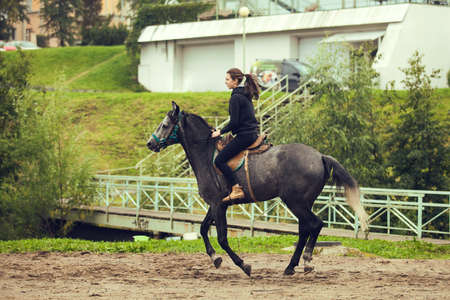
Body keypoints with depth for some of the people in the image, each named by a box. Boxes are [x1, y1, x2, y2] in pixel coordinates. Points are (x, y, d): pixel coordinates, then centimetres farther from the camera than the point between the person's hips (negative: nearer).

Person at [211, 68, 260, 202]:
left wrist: (220, 132, -6)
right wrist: (227, 131, 23)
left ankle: (236, 189, -16)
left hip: (244, 136, -10)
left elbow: (234, 122, -18)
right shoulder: (246, 95, 14)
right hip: (252, 134, 10)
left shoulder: (236, 98, -15)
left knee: (219, 160, -10)